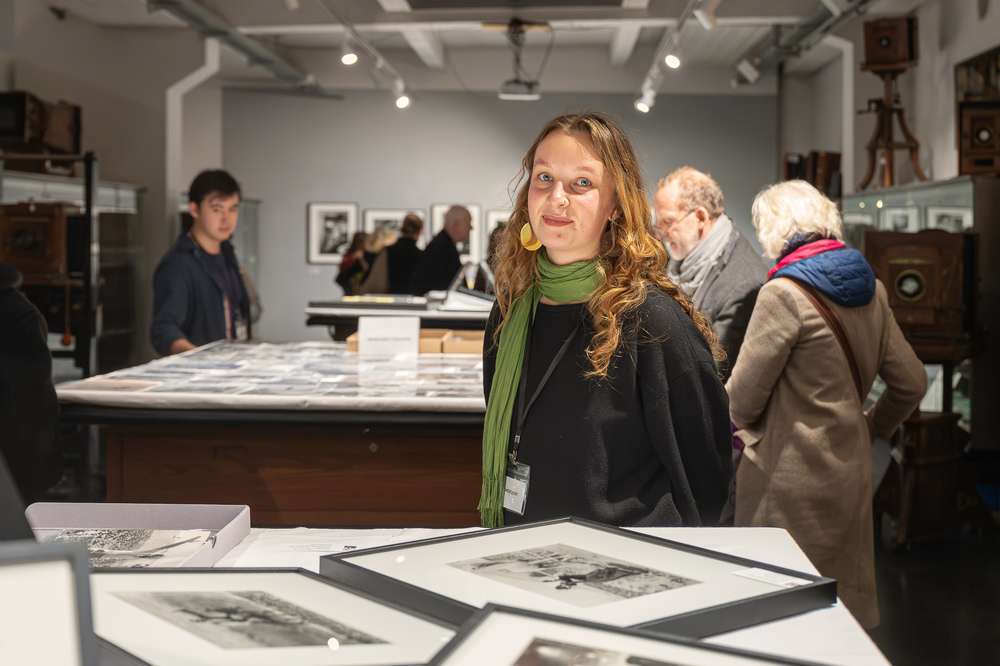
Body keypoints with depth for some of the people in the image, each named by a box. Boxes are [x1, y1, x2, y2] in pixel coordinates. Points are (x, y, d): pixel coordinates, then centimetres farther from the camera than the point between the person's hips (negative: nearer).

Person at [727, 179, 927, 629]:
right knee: (846, 605, 17)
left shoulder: (784, 294, -17)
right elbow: (911, 382, 11)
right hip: (851, 471, 7)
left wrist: (745, 428, 8)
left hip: (790, 480, -7)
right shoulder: (871, 289, 5)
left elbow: (743, 395, -13)